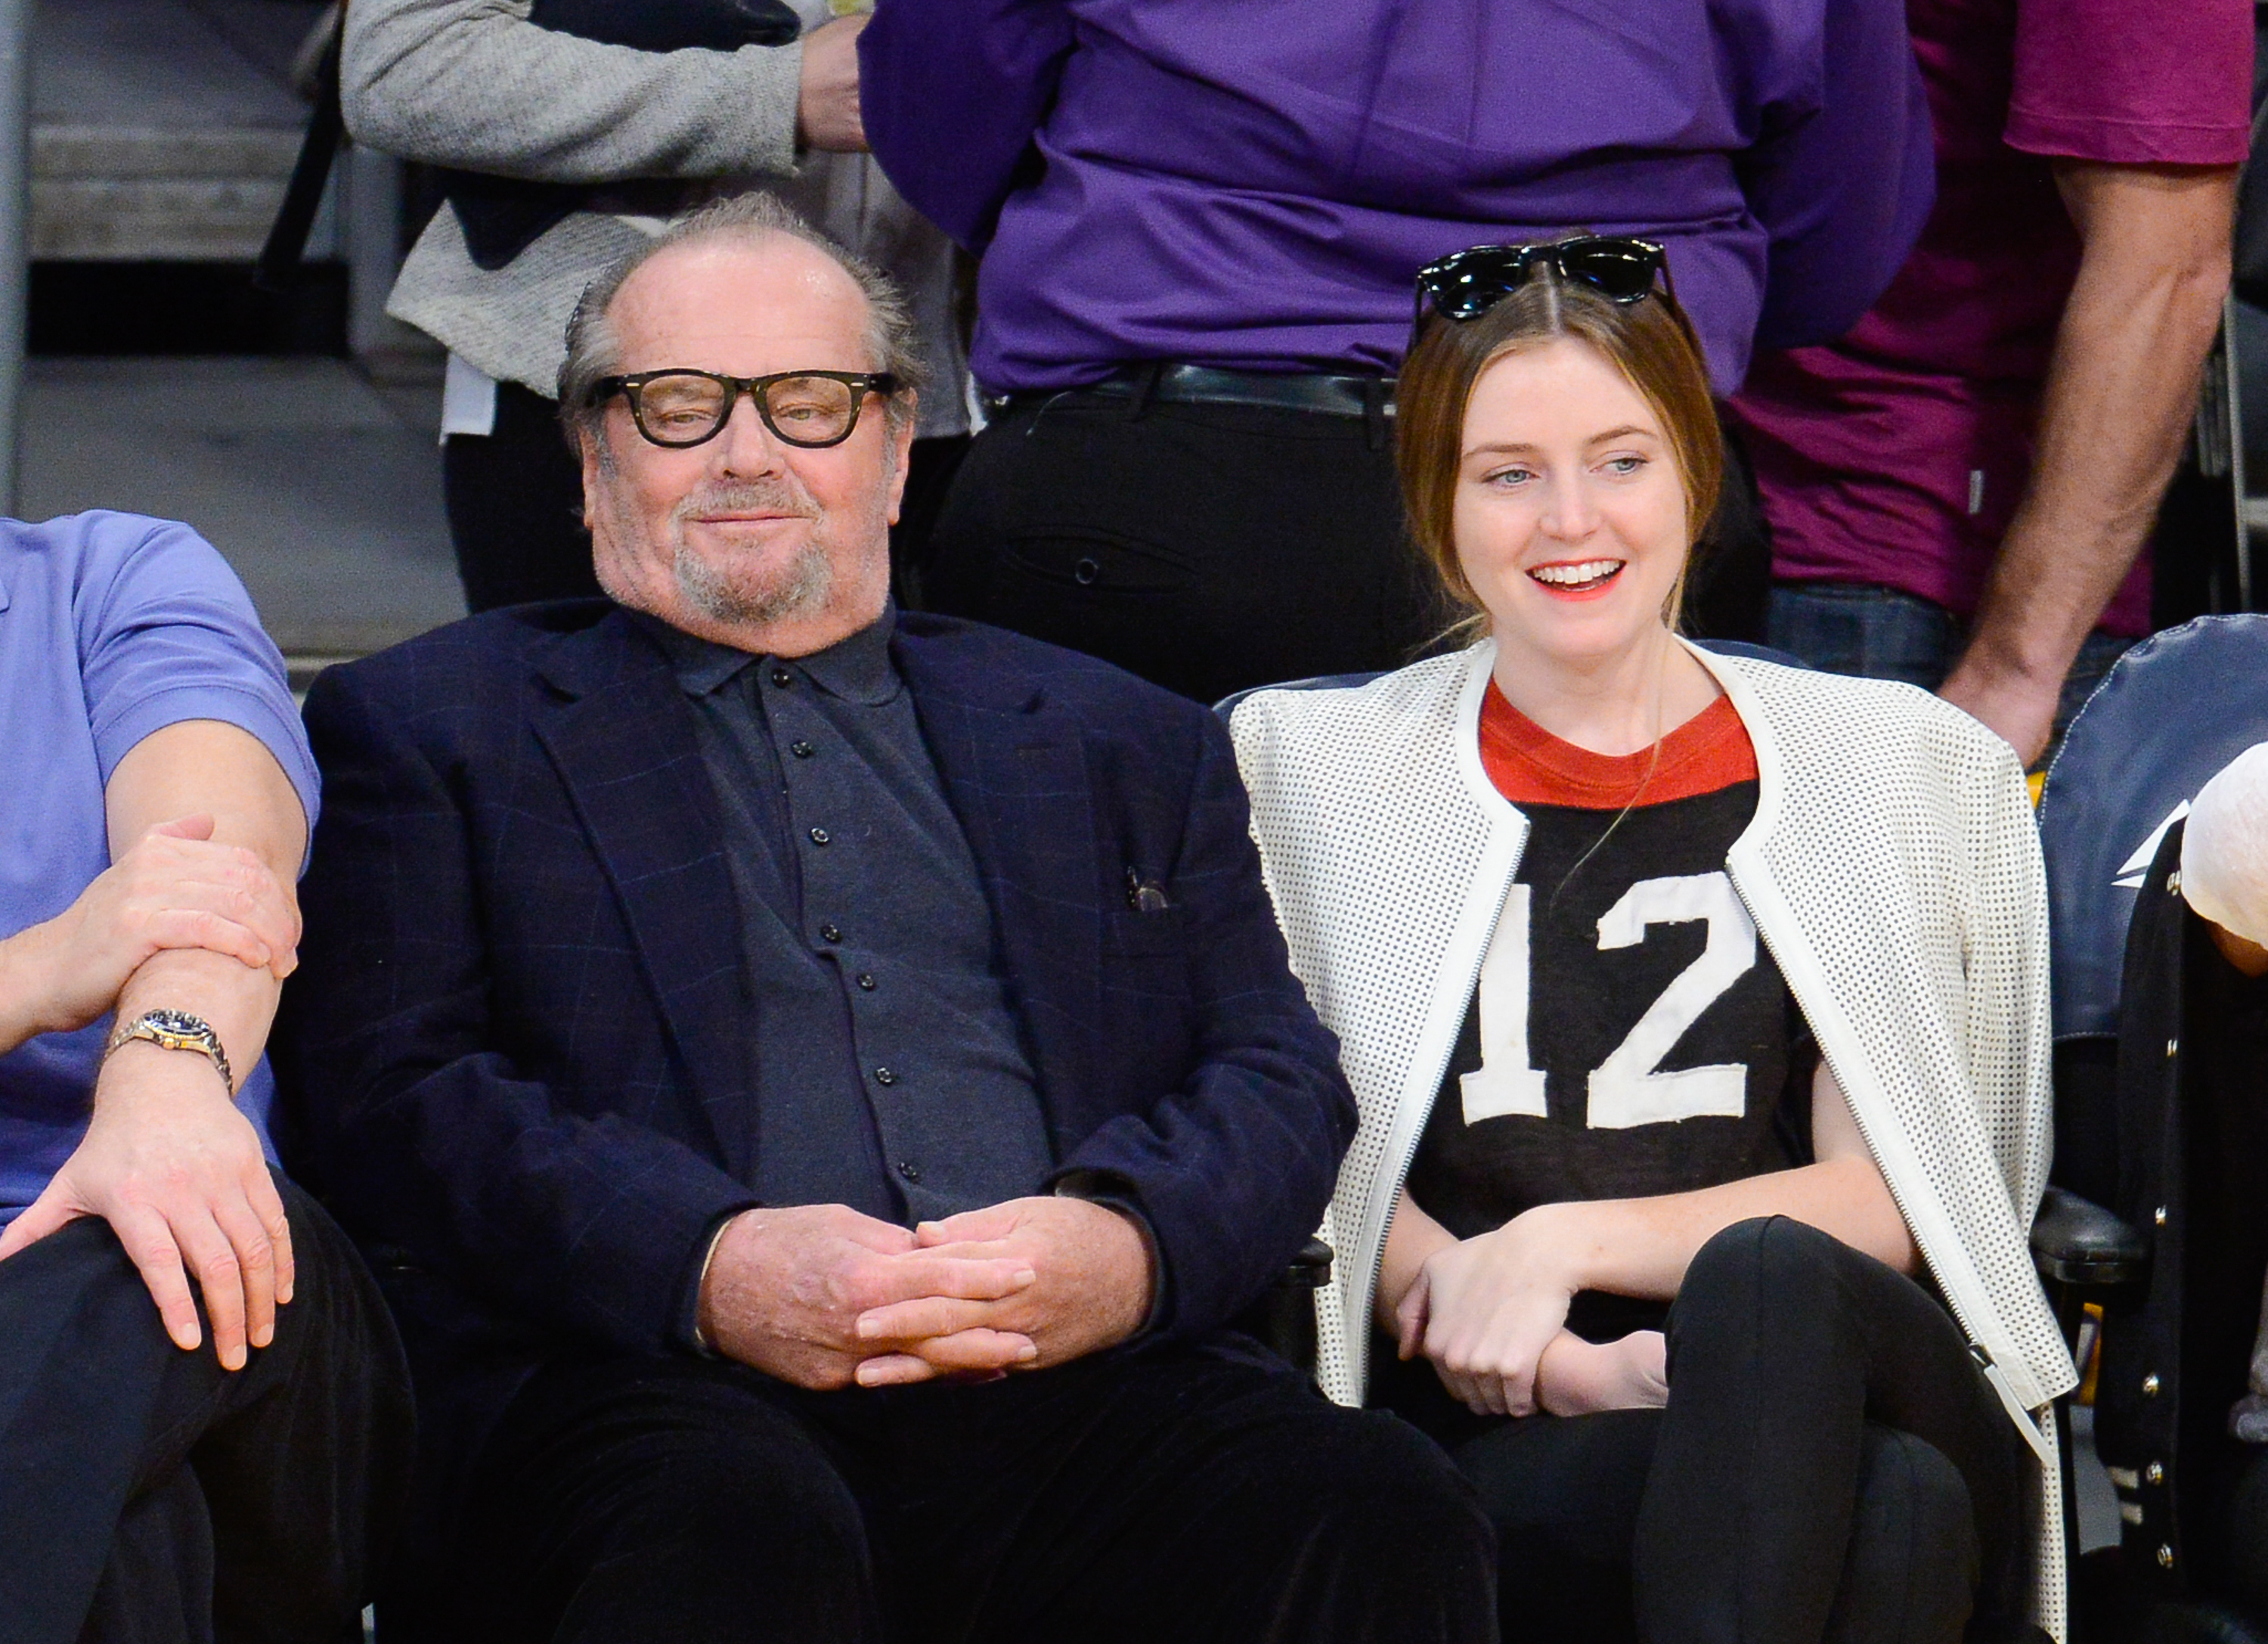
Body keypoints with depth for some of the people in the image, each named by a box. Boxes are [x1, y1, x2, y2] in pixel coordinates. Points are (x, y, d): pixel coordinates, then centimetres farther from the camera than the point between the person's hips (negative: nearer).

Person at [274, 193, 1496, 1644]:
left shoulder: (1122, 746, 27)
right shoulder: (426, 728, 18)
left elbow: (1279, 1077, 17)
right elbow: (396, 1093, 4)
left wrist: (1129, 1245, -8)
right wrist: (710, 1270, -14)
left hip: (1082, 1374, 3)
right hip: (658, 1388, -3)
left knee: (1388, 1526, -29)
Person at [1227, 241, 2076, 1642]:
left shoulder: (1915, 769, 15)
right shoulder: (1310, 770, 16)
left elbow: (1887, 1200, 9)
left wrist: (1574, 1241, -8)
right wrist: (1562, 1367, -10)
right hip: (1492, 1437, -2)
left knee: (1764, 1278, -37)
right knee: (1889, 1505, -36)